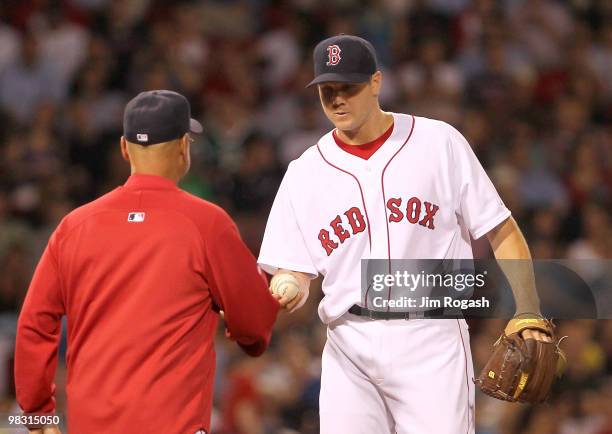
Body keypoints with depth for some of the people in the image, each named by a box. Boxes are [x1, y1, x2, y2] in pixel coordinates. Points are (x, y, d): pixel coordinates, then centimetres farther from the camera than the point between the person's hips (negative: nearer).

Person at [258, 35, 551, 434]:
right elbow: (295, 270, 7)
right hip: (349, 346, 2)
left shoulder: (439, 143, 2)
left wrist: (529, 316, -7)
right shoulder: (304, 173, 9)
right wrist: (290, 292, -17)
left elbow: (503, 232, 3)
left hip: (432, 341, -2)